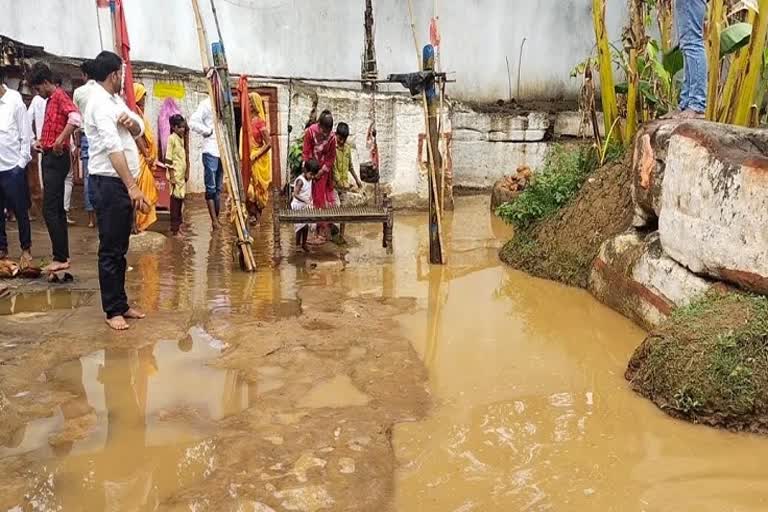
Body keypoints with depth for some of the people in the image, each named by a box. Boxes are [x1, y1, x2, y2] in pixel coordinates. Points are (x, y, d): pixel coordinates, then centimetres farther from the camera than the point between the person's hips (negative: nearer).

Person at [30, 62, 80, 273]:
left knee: (50, 210, -12)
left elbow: (75, 118, -31)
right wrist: (42, 142, 15)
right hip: (50, 158, 10)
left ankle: (60, 258, -9)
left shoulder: (60, 96, -11)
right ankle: (63, 256, 16)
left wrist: (60, 141, -28)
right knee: (57, 209, 11)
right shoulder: (50, 100, 19)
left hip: (57, 159, -10)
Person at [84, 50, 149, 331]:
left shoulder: (116, 100, 14)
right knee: (110, 249, -2)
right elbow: (113, 148, -25)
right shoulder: (100, 103, -15)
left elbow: (139, 130, 13)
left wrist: (132, 122, -11)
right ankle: (112, 310, 6)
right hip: (108, 184, -9)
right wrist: (133, 186, -31)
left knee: (121, 248, 14)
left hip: (122, 183, 9)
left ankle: (121, 304, 23)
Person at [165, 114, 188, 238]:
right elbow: (169, 159, -12)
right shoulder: (171, 138, -9)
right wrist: (172, 176, -16)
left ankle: (178, 225, 19)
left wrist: (186, 173, 15)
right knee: (175, 199, -5)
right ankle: (174, 229, -2)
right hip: (175, 173, -7)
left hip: (182, 174, 7)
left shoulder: (181, 138, 14)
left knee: (180, 199, 11)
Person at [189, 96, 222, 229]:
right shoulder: (206, 104, -6)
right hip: (211, 151, -7)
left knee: (218, 188, 11)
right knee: (211, 188, -3)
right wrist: (208, 131, -9)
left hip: (223, 151, 7)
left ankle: (217, 219, 16)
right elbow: (193, 122, -16)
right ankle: (214, 220, -2)